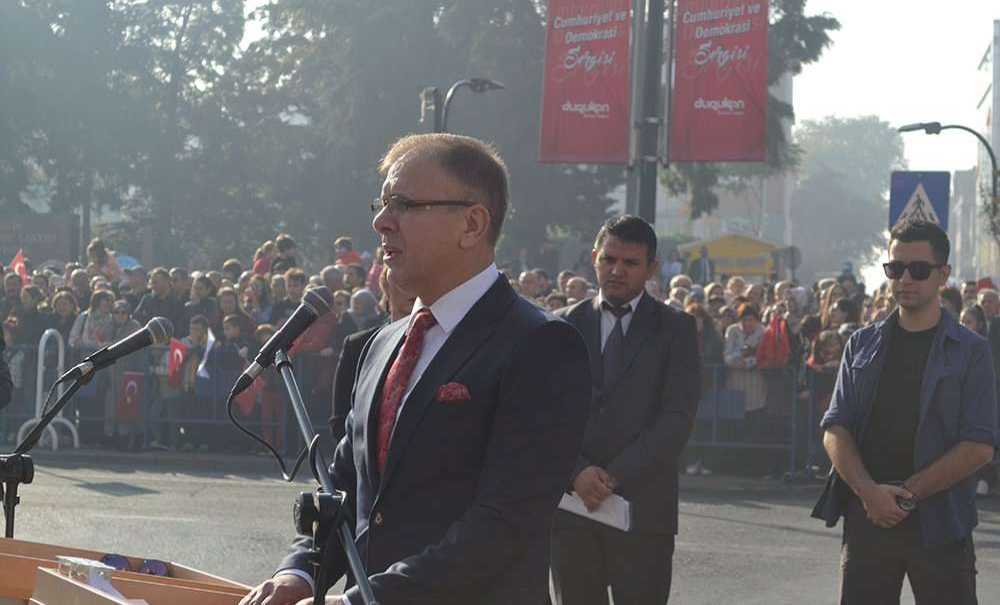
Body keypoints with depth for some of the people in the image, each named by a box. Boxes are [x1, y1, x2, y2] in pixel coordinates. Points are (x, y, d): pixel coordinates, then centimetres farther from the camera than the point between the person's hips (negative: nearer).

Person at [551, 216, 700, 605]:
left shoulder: (675, 329, 5)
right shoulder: (565, 325, 11)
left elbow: (677, 419, -4)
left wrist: (615, 476, -13)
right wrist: (577, 472, -12)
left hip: (642, 509, -2)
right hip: (571, 506, 2)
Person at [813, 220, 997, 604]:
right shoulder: (863, 345, 12)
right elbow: (835, 429, 5)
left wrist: (907, 494, -13)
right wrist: (869, 491, -12)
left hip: (940, 525, -3)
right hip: (866, 516, 3)